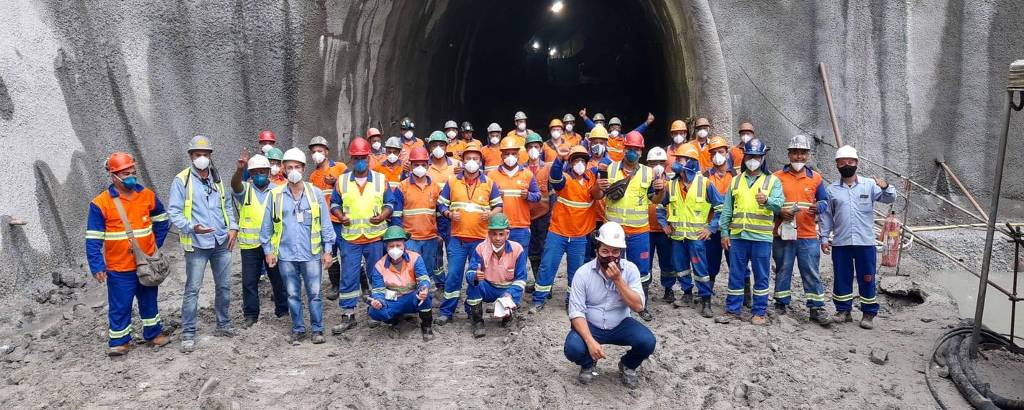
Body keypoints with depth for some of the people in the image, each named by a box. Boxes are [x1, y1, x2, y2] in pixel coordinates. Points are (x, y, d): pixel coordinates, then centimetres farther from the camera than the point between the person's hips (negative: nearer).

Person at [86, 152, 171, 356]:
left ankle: (153, 334, 33)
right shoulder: (100, 203, -12)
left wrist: (156, 244, 8)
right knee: (119, 306, 5)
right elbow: (93, 239, -10)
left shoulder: (147, 195, -1)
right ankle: (119, 341, 21)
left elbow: (161, 220, 15)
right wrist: (97, 266, -15)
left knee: (149, 301, 18)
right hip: (119, 268, -3)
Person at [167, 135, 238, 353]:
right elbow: (174, 212, -10)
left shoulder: (217, 179, 10)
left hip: (221, 242, 5)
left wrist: (233, 227, 4)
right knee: (193, 289, -1)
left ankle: (223, 325, 28)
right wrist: (192, 227, -25)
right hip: (197, 244, -5)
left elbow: (228, 205, 18)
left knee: (224, 286, 13)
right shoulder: (182, 180, -6)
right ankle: (188, 335, 8)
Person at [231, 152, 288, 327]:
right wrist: (239, 170, -44)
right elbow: (235, 185, -23)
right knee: (249, 281, 5)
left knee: (278, 279, 10)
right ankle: (251, 314, 18)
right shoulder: (245, 190, 1)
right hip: (250, 245, 0)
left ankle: (282, 309, 26)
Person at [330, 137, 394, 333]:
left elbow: (389, 203, 7)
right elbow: (334, 203, 12)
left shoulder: (381, 179, 3)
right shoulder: (342, 180, 4)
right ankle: (348, 316, 10)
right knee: (348, 278, 1)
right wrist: (340, 216, -9)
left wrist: (383, 216, -13)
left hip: (376, 237, 0)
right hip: (350, 238, 0)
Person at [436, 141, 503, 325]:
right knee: (453, 274, 0)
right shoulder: (452, 181, 4)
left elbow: (498, 206, 7)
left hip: (481, 238, 1)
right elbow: (441, 204, 8)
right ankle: (447, 311, 12)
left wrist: (490, 214, -14)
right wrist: (449, 214, -12)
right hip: (457, 238, 0)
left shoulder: (489, 183, 3)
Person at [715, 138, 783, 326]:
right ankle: (732, 310, 16)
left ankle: (760, 312, 15)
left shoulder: (772, 180, 4)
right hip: (737, 236, 3)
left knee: (761, 276, 4)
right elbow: (727, 209, 11)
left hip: (761, 237, -3)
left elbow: (779, 204, -10)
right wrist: (724, 233, 5)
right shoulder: (736, 181, 13)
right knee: (735, 275, 8)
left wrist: (767, 200, -31)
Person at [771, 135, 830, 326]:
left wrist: (818, 207, -11)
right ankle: (781, 304, 20)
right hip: (783, 234, 0)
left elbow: (824, 201, 12)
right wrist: (779, 212, -13)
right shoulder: (778, 177, 3)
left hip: (808, 235, 0)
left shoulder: (816, 178, 8)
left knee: (812, 272, 2)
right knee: (783, 271, 9)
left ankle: (816, 308, 9)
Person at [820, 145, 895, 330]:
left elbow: (889, 198, -7)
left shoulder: (869, 185, 3)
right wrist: (824, 238, 4)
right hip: (840, 243, 1)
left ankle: (869, 313, 13)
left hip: (865, 241, -1)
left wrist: (886, 188, -29)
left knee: (867, 278, 4)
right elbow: (826, 216, 9)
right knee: (842, 277, 8)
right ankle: (843, 310, 20)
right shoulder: (831, 189, 7)